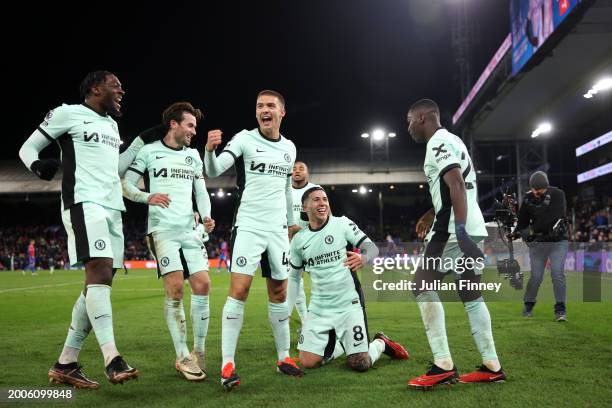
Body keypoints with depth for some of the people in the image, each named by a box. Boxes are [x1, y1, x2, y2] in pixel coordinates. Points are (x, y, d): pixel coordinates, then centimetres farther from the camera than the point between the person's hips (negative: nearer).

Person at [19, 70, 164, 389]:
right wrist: (38, 165, -18)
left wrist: (142, 141, 25)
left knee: (101, 281, 3)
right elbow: (27, 148, 5)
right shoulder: (67, 113, 3)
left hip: (112, 207, 8)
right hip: (84, 203, -8)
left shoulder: (111, 124, 25)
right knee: (100, 270, -23)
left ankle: (65, 364, 10)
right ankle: (112, 360, -25)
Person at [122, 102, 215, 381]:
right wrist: (147, 197, -16)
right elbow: (126, 185, 2)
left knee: (202, 285, -5)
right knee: (175, 289, -12)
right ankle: (183, 358, -1)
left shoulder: (193, 155, 17)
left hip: (190, 230, 5)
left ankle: (198, 352, 10)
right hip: (162, 230, -5)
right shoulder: (149, 151, 4)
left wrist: (206, 216, 0)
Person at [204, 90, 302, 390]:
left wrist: (291, 221, 29)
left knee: (279, 294, 10)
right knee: (239, 291, -12)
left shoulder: (289, 148, 11)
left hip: (278, 230, 5)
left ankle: (284, 358, 22)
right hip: (248, 227, -5)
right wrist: (210, 150, -38)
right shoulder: (244, 139, -4)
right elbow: (213, 171, -17)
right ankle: (228, 365, -6)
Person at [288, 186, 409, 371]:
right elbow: (294, 277, 15)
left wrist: (363, 258, -28)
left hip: (348, 305, -3)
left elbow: (372, 248, -5)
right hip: (318, 308, 3)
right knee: (308, 363, -5)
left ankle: (380, 343, 24)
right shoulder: (298, 239, 5)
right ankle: (333, 345, 27)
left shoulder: (342, 223, -5)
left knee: (360, 365, -10)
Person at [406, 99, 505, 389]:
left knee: (423, 286, -6)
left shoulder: (439, 143, -7)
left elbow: (457, 186, -21)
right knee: (470, 294, 11)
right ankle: (491, 366, 13)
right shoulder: (450, 140, 23)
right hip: (471, 228, 10)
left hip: (454, 230, -10)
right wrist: (432, 215, 42)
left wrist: (460, 229, -28)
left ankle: (443, 365, -10)